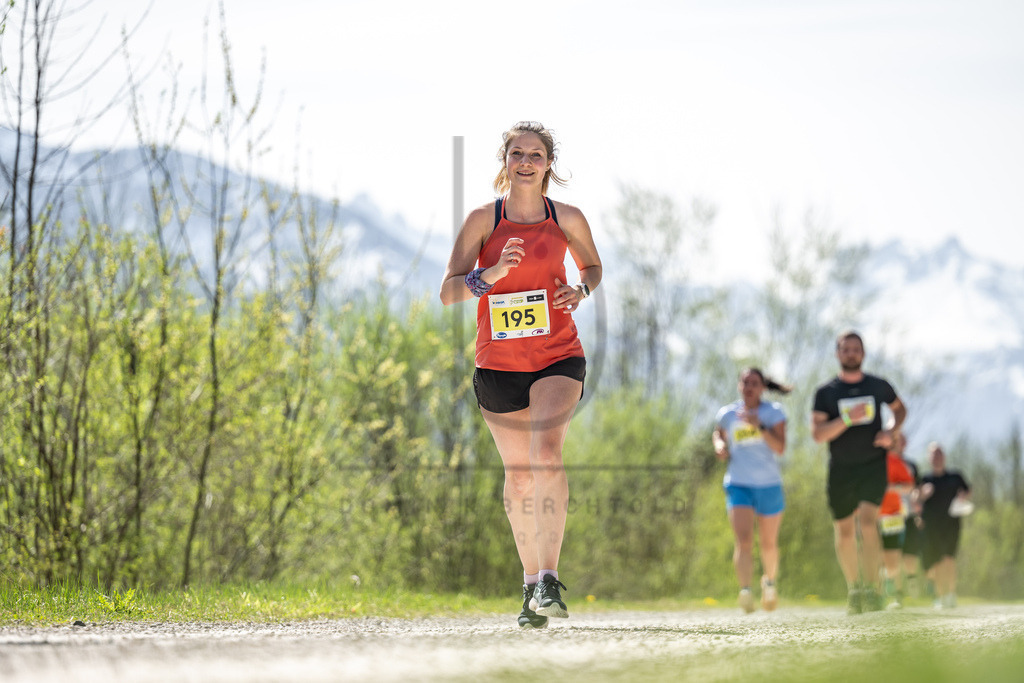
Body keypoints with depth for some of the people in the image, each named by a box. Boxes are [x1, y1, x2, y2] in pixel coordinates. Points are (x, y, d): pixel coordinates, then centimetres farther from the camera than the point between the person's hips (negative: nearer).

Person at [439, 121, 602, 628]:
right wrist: (488, 276, -23)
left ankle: (549, 579, -28)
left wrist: (582, 289, -3)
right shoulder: (483, 220, -2)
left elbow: (592, 265, 20)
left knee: (546, 453, -25)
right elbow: (447, 292, -5)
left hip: (558, 358, -1)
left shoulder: (567, 219, 1)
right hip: (498, 363, 2)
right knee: (518, 475, 9)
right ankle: (531, 583, 26)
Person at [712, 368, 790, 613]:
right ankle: (745, 591, -32)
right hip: (738, 485, 0)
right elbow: (718, 433, 26)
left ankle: (769, 581, 42)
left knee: (768, 542, 13)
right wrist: (719, 445, 4)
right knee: (743, 540, -20)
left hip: (769, 485, 0)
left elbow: (780, 447, -12)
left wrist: (759, 426, -25)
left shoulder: (773, 412, -1)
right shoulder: (726, 414, 4)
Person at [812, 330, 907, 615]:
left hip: (873, 465, -1)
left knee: (867, 521, -21)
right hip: (841, 469, 1)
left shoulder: (879, 386, 4)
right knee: (844, 532, 8)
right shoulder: (826, 392, -1)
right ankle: (853, 589, 27)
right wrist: (847, 419, -24)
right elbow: (817, 433, -10)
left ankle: (872, 589, -21)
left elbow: (900, 409, 22)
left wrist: (890, 431, 2)